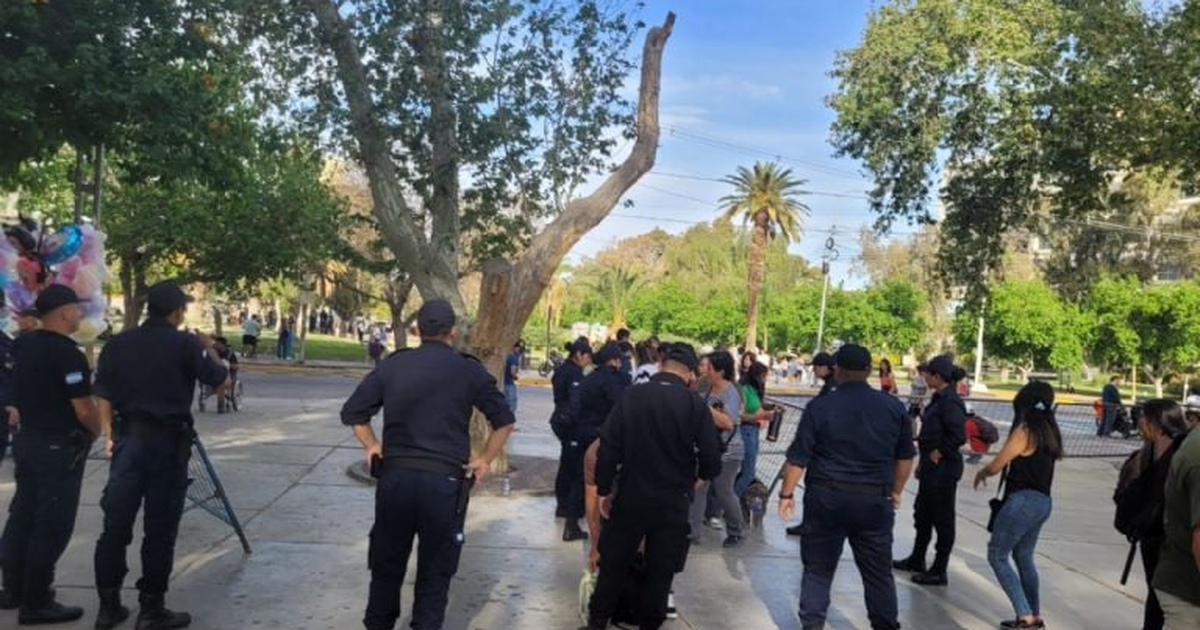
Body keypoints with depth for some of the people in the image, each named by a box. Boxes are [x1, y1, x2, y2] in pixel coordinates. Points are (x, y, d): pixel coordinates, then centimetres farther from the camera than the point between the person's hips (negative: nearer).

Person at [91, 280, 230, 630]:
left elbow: (103, 395, 7)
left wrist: (109, 435, 16)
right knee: (160, 529, 3)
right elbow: (221, 381, 1)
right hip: (168, 441, -4)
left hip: (127, 439, 5)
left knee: (116, 524, 11)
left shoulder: (118, 343, 4)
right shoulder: (185, 344, -9)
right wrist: (209, 349, 16)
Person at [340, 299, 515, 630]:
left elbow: (352, 412, 7)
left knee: (387, 565, 17)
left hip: (395, 476, 2)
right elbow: (504, 420, 2)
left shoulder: (392, 365, 3)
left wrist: (372, 446, 17)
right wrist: (485, 459, 11)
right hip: (445, 481, -2)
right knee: (435, 573, 9)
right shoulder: (469, 370, -1)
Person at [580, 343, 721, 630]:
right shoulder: (696, 404, -9)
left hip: (631, 496, 1)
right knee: (660, 570, 13)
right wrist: (697, 476, 13)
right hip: (673, 501, -1)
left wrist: (604, 490, 3)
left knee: (614, 563, 16)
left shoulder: (631, 395, -6)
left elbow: (608, 447, -7)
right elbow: (712, 460, -8)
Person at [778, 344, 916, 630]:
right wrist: (895, 491, 22)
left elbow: (798, 458, -6)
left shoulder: (819, 406, -6)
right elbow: (905, 457, 10)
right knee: (878, 572, 13)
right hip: (874, 500, 2)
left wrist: (786, 493, 4)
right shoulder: (894, 406, 2)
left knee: (818, 569, 9)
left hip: (826, 497, -2)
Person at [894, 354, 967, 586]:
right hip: (931, 469, 10)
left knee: (942, 519, 3)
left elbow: (959, 436, -27)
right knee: (922, 514, 20)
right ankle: (917, 561, 36)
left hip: (943, 469, -10)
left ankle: (939, 572, 15)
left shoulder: (950, 402, -20)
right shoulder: (939, 399, 9)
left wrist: (939, 453, -15)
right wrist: (923, 462, 17)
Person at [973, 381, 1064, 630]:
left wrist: (980, 473, 11)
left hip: (1023, 501, -8)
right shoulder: (1049, 432, 8)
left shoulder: (1024, 432, -15)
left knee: (997, 556, 1)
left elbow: (995, 466, -10)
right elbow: (1032, 465, 12)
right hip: (1043, 502, 8)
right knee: (1024, 556, 21)